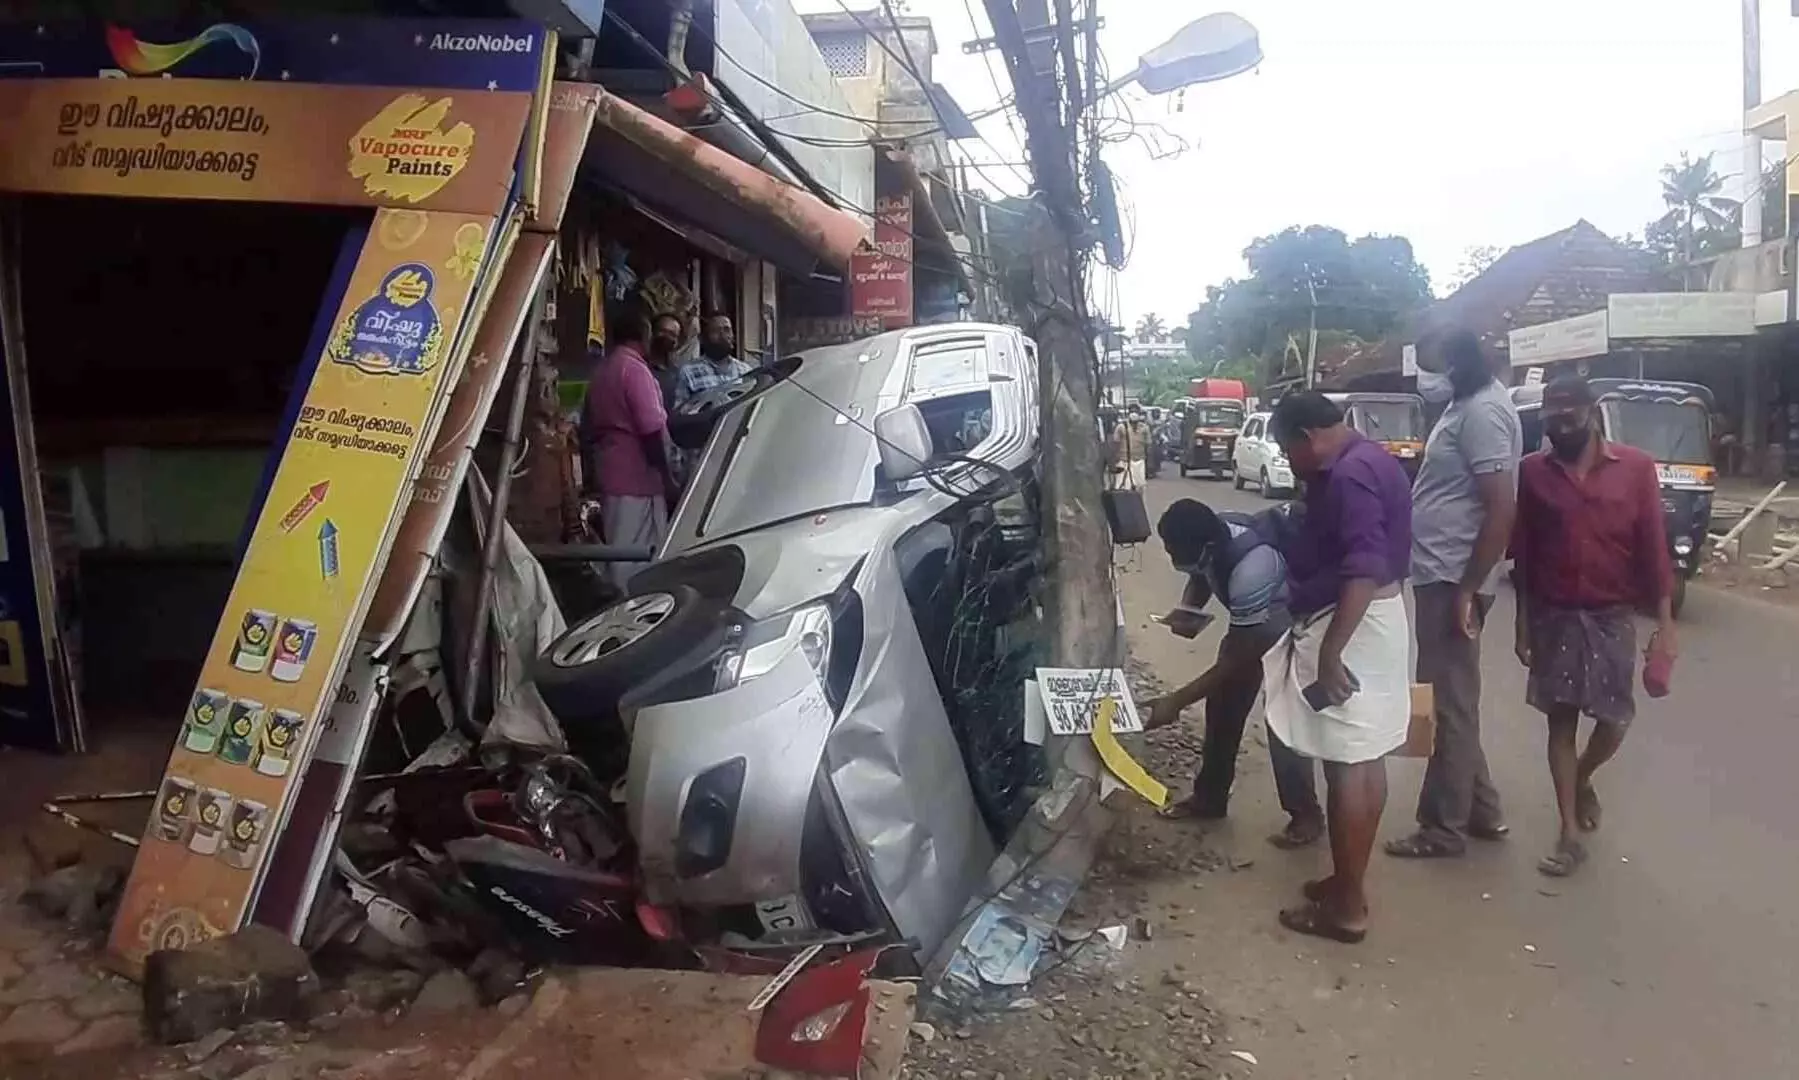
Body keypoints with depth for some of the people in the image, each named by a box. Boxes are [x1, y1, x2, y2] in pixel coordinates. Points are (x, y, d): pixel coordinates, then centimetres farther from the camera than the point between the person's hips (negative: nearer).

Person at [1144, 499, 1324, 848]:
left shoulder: (1250, 568, -42)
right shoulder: (1210, 536, -21)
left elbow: (1237, 659, -33)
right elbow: (1201, 578, 5)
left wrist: (1176, 701, -31)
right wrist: (1187, 611, -18)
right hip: (1249, 623, 8)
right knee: (1222, 705, 9)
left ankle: (1306, 814, 2)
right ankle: (1209, 797, 22)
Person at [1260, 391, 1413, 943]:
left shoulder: (1350, 474, -20)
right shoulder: (1369, 461, 13)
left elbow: (1364, 570, -28)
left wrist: (1330, 652, -29)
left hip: (1350, 627, -11)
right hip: (1375, 620, 11)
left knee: (1345, 767, -3)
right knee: (1366, 760, 15)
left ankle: (1347, 907, 5)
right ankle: (1352, 881, 27)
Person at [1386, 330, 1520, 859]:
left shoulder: (1483, 411, -18)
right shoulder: (1469, 404, 13)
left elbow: (1502, 508, -23)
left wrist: (1467, 590, -22)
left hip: (1451, 579, -10)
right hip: (1439, 573, 10)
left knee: (1449, 704, 0)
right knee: (1450, 701, 18)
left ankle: (1444, 827, 11)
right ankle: (1480, 809, 29)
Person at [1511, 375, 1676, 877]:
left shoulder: (1635, 467, -5)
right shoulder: (1532, 472, -3)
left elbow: (1653, 549, -4)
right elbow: (1522, 555, 1)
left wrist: (1665, 624, -8)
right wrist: (1523, 623, 0)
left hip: (1613, 617, 0)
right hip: (1553, 617, 0)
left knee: (1614, 722, 4)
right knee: (1561, 721, 4)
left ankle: (1582, 780, 38)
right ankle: (1570, 834, 12)